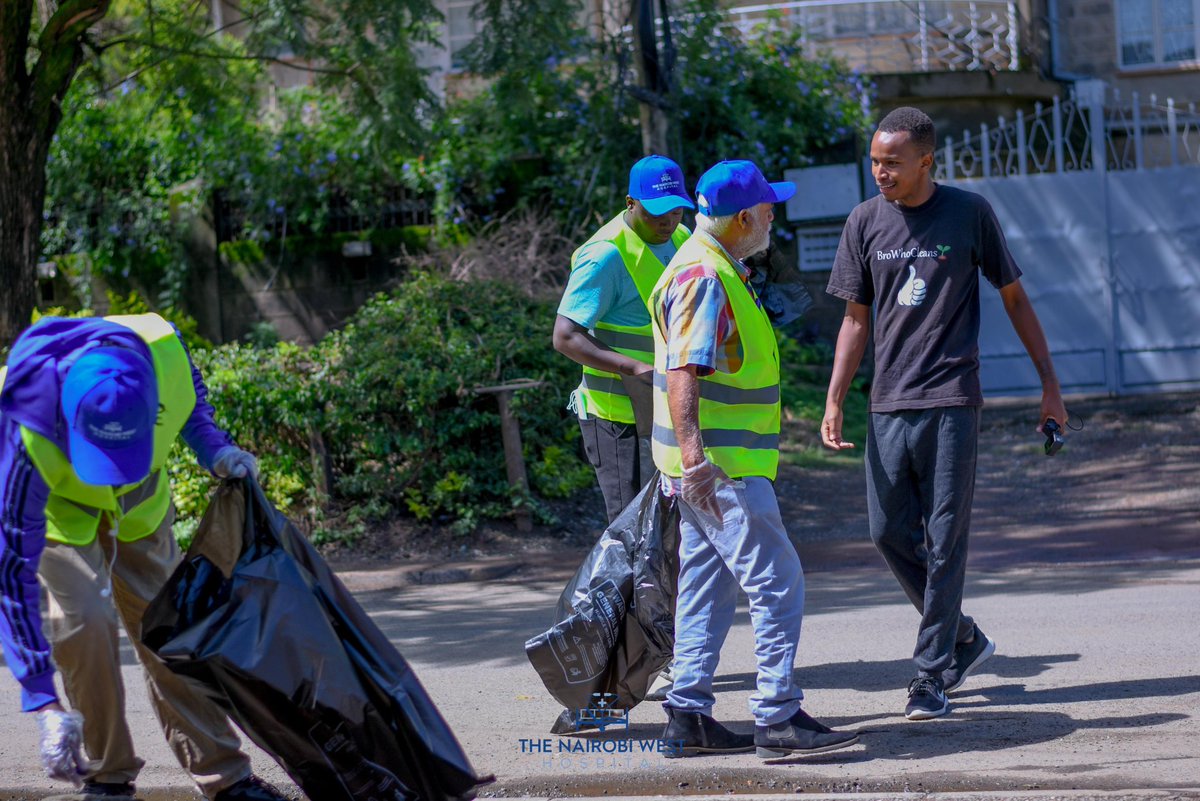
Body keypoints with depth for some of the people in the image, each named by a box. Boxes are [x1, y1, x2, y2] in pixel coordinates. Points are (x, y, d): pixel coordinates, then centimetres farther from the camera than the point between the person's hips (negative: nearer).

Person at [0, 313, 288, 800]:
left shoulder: (162, 348, -35)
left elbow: (191, 394, -4)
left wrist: (215, 449, -23)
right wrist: (42, 701, -42)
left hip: (139, 505, 4)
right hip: (56, 513, -3)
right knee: (85, 623, -21)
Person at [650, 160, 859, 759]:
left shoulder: (718, 270, 17)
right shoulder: (703, 277, -17)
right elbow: (682, 373, -26)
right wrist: (694, 456, -36)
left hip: (714, 463, 11)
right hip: (720, 466, -11)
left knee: (707, 591, 12)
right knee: (777, 585, -10)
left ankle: (688, 718, 14)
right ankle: (778, 719, -9)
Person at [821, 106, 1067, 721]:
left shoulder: (969, 214, -1)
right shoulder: (865, 223, 7)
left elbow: (1014, 299, 7)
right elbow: (856, 319, 12)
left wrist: (1049, 383, 7)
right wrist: (833, 403, 4)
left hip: (951, 402, -4)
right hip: (889, 405, 4)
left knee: (945, 539, -4)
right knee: (889, 532, 3)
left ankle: (932, 674, 2)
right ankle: (963, 639, 22)